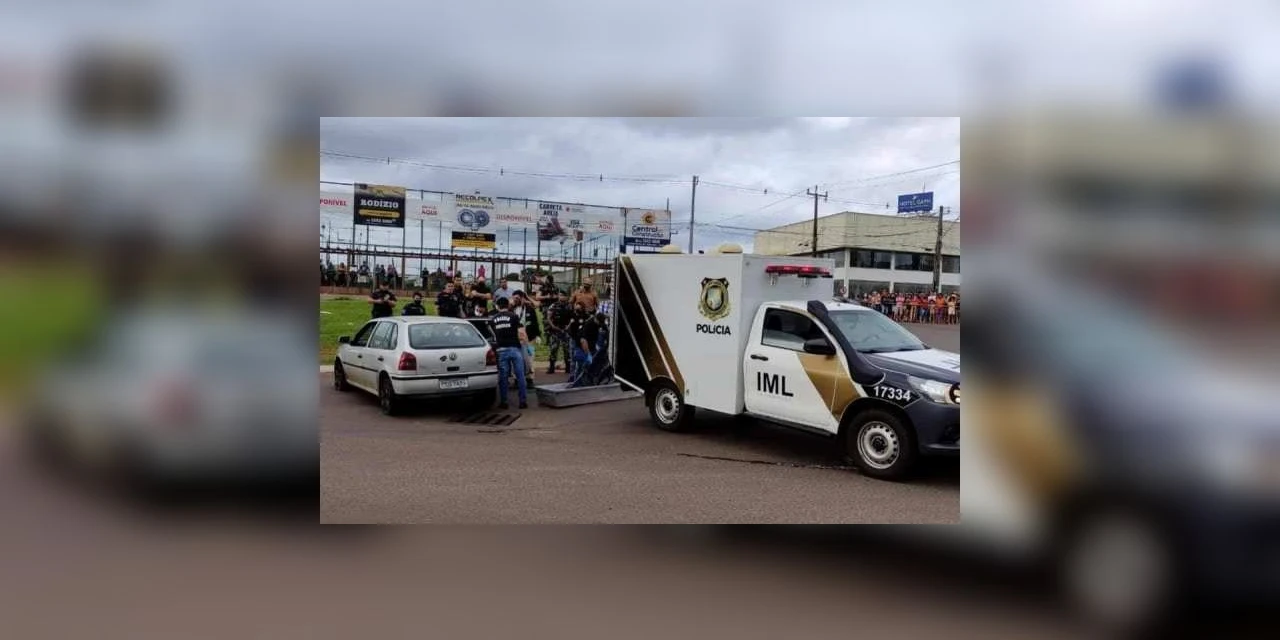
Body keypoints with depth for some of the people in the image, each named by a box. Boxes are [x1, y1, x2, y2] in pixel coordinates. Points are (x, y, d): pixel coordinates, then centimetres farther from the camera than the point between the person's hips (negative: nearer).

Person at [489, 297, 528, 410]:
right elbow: (521, 333, -6)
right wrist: (525, 340, 12)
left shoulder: (493, 319, 8)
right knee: (520, 375, 3)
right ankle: (523, 401, 3)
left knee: (502, 376, 7)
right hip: (515, 348, -2)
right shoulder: (513, 317, -2)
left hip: (501, 350, 2)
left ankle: (503, 402, 9)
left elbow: (492, 335, 12)